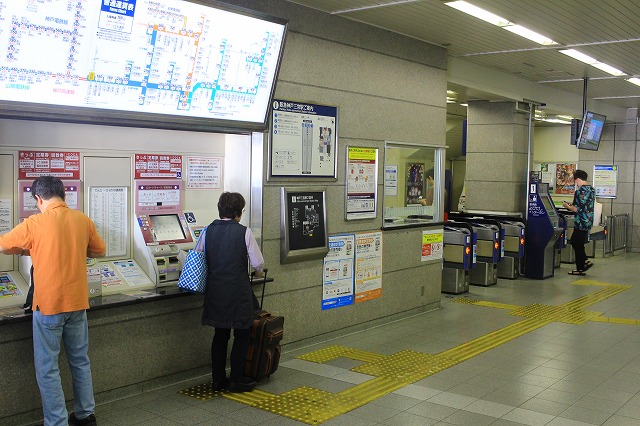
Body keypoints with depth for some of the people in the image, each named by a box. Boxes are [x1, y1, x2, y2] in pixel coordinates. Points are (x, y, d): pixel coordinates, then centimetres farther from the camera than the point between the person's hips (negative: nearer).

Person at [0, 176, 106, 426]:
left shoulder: (35, 224, -12)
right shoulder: (82, 220, 0)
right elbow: (100, 251, 13)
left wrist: (27, 249, 17)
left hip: (48, 304, -5)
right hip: (78, 302, 5)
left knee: (47, 368, 7)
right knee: (80, 360, 18)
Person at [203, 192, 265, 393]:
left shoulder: (208, 231, 1)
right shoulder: (244, 232, -11)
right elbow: (258, 263, -7)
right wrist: (258, 271, 16)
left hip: (215, 291, 5)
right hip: (238, 291, -5)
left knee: (220, 335, 15)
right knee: (242, 335, 9)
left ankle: (218, 379, 22)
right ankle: (237, 380, 12)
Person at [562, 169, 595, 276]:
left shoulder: (579, 191, -20)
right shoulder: (592, 189, 9)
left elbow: (577, 209, -21)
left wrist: (567, 206, -6)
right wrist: (574, 204, 20)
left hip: (581, 222, -9)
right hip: (589, 222, 9)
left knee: (577, 244, 2)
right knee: (574, 242, 20)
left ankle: (580, 269, 10)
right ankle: (585, 262, 20)